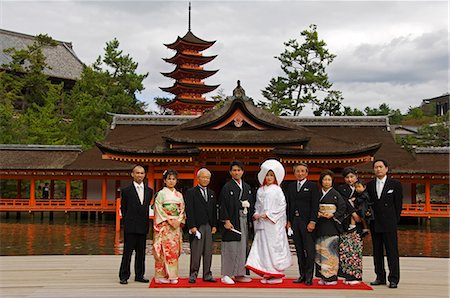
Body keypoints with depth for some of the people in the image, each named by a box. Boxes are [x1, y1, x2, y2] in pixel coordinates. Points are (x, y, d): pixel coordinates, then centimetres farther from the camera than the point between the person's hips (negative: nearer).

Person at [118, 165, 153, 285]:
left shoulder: (149, 191, 10)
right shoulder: (126, 191, -2)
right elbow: (123, 208, 5)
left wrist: (146, 222, 9)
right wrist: (127, 222, 7)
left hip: (143, 226, 4)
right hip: (130, 227, -4)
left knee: (141, 253, 9)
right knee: (127, 252, -1)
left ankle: (139, 275, 18)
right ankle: (124, 276, 7)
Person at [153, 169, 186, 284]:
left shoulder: (179, 195, 14)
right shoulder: (161, 194, 1)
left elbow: (182, 210, 12)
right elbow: (159, 210, -6)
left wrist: (179, 221, -4)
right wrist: (170, 221, -13)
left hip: (176, 226, 4)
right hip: (164, 226, -4)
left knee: (174, 250, 3)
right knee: (164, 249, -7)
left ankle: (172, 275, 8)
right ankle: (161, 275, -2)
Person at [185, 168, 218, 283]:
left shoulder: (211, 193, 16)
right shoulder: (191, 192, -1)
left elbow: (214, 210, 17)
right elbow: (189, 211, -7)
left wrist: (214, 225, 9)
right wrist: (192, 226, -13)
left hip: (209, 226, 5)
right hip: (197, 226, -5)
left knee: (208, 252, 7)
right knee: (196, 252, -4)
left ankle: (207, 274, 13)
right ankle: (193, 274, 5)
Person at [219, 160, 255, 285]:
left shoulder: (247, 187, 14)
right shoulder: (227, 187, -4)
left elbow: (251, 203, 20)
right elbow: (223, 205, -10)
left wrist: (247, 204, 1)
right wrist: (226, 221, -16)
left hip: (244, 221, 6)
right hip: (232, 221, -6)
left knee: (242, 247, 8)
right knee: (230, 248, -5)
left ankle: (239, 274, 16)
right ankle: (226, 275, 2)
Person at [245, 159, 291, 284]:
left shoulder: (277, 190, 0)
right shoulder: (260, 190, 14)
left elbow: (282, 206, -7)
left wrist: (268, 215, -13)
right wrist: (256, 215, -1)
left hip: (274, 223, -5)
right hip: (262, 224, 5)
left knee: (274, 247, -4)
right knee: (263, 247, 1)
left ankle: (277, 274, 2)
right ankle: (267, 274, 6)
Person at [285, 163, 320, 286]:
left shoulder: (312, 186, 0)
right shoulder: (291, 186, 14)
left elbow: (315, 205, -6)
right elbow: (288, 205, 14)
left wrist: (312, 222, -14)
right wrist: (288, 220, 6)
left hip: (307, 221, -5)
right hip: (294, 221, 5)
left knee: (309, 250, -4)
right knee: (299, 250, 8)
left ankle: (309, 277, 1)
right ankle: (302, 275, 13)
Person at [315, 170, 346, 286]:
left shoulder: (335, 194, 3)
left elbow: (343, 207, -1)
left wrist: (332, 215, -11)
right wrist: (318, 214, -5)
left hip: (332, 225, -3)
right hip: (320, 226, 4)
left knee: (330, 249, -8)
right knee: (320, 250, 1)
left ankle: (331, 277, -3)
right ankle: (323, 276, 6)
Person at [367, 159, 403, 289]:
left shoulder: (395, 184, 1)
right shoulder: (370, 185, 10)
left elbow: (398, 204, 1)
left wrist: (395, 221, -2)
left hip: (389, 224, -4)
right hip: (375, 224, 4)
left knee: (392, 252, -3)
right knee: (377, 252, 8)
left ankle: (393, 279, 4)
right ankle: (380, 277, 17)